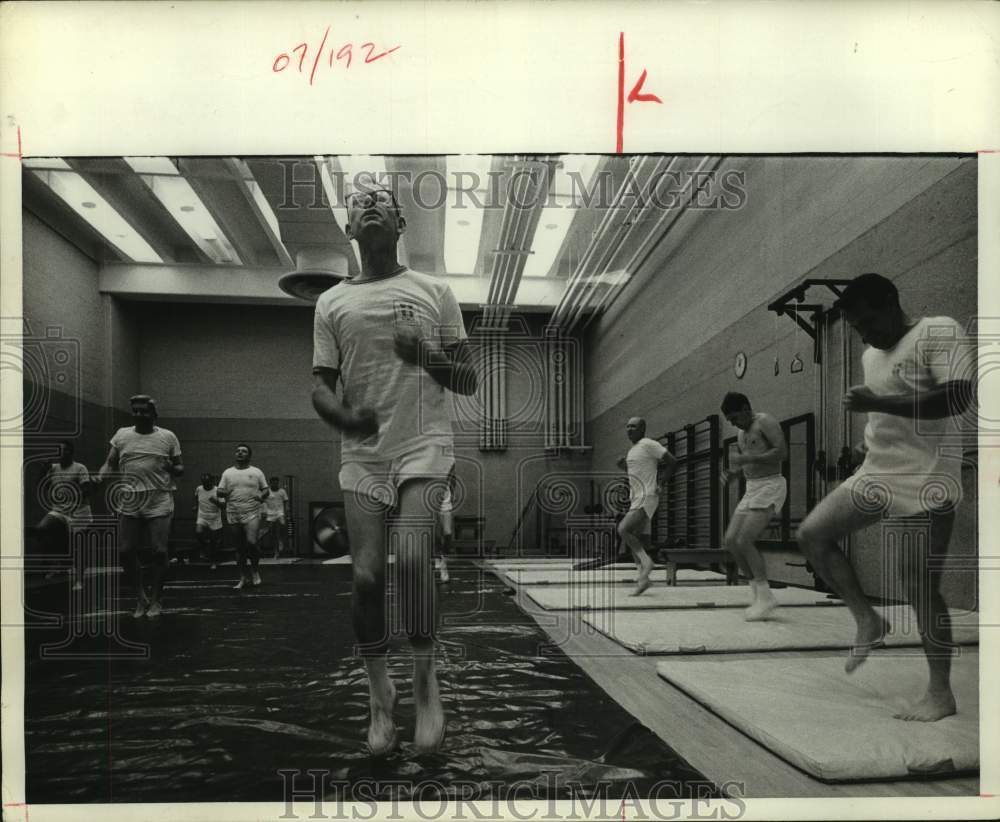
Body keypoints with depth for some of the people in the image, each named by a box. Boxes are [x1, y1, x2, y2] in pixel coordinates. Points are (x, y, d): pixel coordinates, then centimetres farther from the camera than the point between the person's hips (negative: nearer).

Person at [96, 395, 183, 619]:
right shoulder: (121, 435, 9)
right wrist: (100, 476, -9)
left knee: (159, 552, -4)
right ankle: (140, 597, 21)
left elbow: (180, 469, 8)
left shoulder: (168, 437, 4)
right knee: (127, 551, 2)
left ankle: (155, 600, 12)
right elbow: (110, 463, 11)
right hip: (129, 504, 3)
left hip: (159, 504, -2)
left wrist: (171, 468, -14)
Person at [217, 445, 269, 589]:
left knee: (251, 542, -19)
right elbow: (219, 491, 8)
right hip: (233, 516, 3)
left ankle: (255, 568, 5)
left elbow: (266, 489, 9)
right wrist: (224, 492, -15)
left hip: (252, 514, -2)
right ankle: (243, 578, 17)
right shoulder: (228, 472, 9)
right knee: (239, 548, 8)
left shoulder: (256, 472, 5)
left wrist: (261, 496, -12)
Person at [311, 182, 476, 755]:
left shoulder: (434, 292, 8)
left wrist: (427, 357, -13)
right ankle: (380, 693, 16)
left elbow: (470, 382, 8)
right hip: (363, 455, 2)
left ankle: (426, 677, -2)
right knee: (367, 575, -4)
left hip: (424, 447, -2)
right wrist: (344, 416, -14)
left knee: (411, 558, -22)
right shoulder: (332, 303, 12)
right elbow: (321, 387, 9)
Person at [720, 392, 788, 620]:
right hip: (752, 490, 9)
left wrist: (745, 459, -22)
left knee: (744, 541, -18)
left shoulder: (766, 422, -10)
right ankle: (758, 593, 7)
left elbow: (783, 452, -23)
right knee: (730, 540, 0)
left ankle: (765, 597, -9)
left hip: (770, 488, -9)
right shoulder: (742, 433, 17)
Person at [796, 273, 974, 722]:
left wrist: (876, 403, -26)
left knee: (919, 586, -6)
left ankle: (941, 694, 6)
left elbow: (958, 398, -23)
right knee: (811, 534, -2)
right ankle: (868, 621, 10)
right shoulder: (871, 355, 15)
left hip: (927, 482, -8)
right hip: (875, 474, 8)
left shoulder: (940, 332, -10)